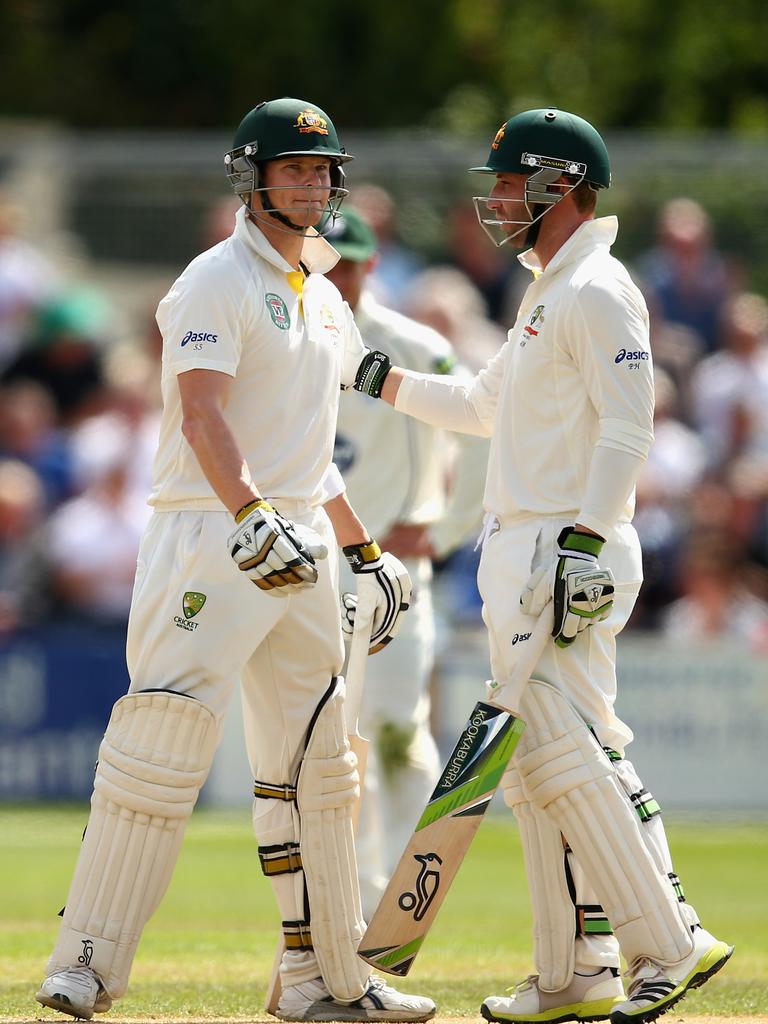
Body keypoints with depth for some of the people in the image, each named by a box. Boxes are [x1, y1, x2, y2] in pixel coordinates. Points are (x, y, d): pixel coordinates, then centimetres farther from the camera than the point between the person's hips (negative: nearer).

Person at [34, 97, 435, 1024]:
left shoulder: (323, 301, 19)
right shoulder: (216, 283, -8)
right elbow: (204, 415, -21)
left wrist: (367, 554, 24)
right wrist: (250, 519, -35)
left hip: (301, 543, 9)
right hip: (209, 532, -9)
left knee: (312, 765, 11)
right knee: (165, 738, -17)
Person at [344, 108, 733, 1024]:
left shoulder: (596, 293, -11)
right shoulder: (546, 295, 21)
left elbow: (626, 424, -20)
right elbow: (486, 406, 31)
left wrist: (585, 541, -27)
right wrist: (391, 384, 19)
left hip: (568, 555, -11)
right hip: (520, 561, 11)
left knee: (562, 750, -15)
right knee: (535, 759, 9)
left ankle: (667, 944, -13)